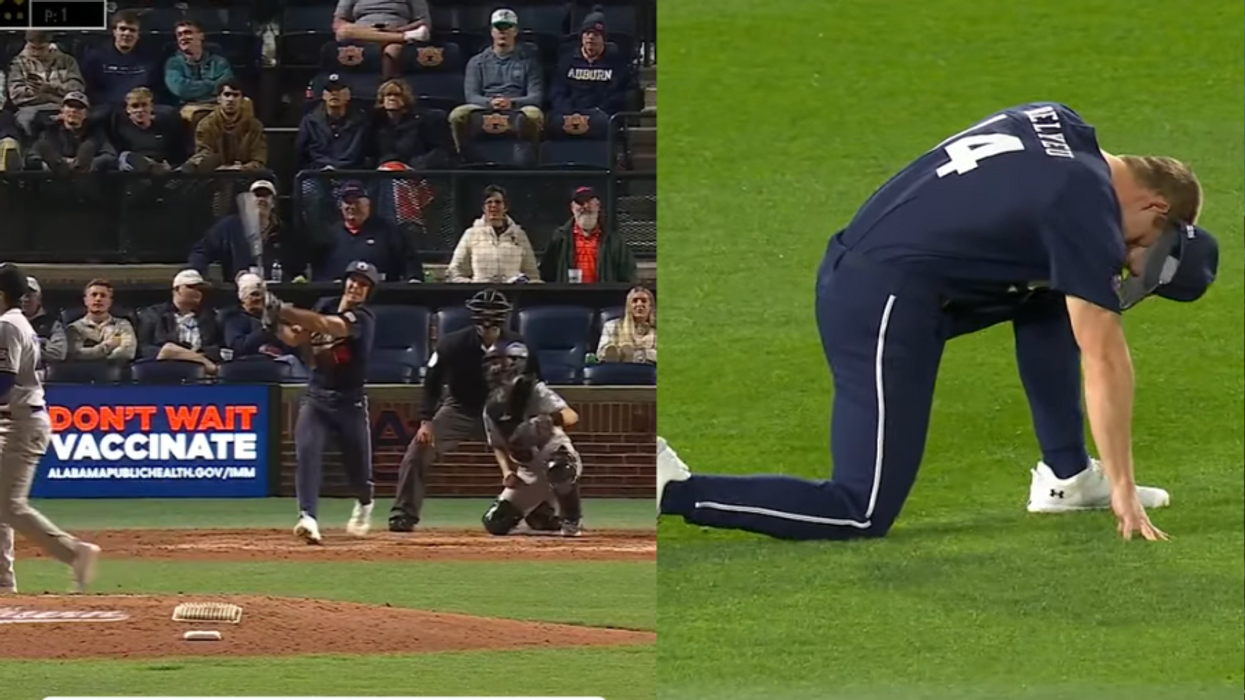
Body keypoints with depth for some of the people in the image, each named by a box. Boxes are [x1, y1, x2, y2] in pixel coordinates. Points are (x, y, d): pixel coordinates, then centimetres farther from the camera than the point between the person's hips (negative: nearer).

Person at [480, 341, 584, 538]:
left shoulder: (533, 390, -14)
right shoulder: (491, 408, 3)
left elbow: (572, 416, -25)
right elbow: (498, 446, 11)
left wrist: (550, 420, -47)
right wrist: (507, 472, -9)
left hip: (557, 456, -6)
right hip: (528, 471, 6)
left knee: (558, 468, -44)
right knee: (495, 524, -6)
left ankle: (572, 521, -19)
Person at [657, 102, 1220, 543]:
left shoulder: (1058, 123, 11)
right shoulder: (1088, 208, -12)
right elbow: (1103, 359, -11)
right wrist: (1123, 488, -6)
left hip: (848, 269, 10)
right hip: (883, 307, -10)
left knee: (1051, 295, 21)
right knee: (864, 515, -9)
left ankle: (1067, 478, 24)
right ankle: (669, 489, -10)